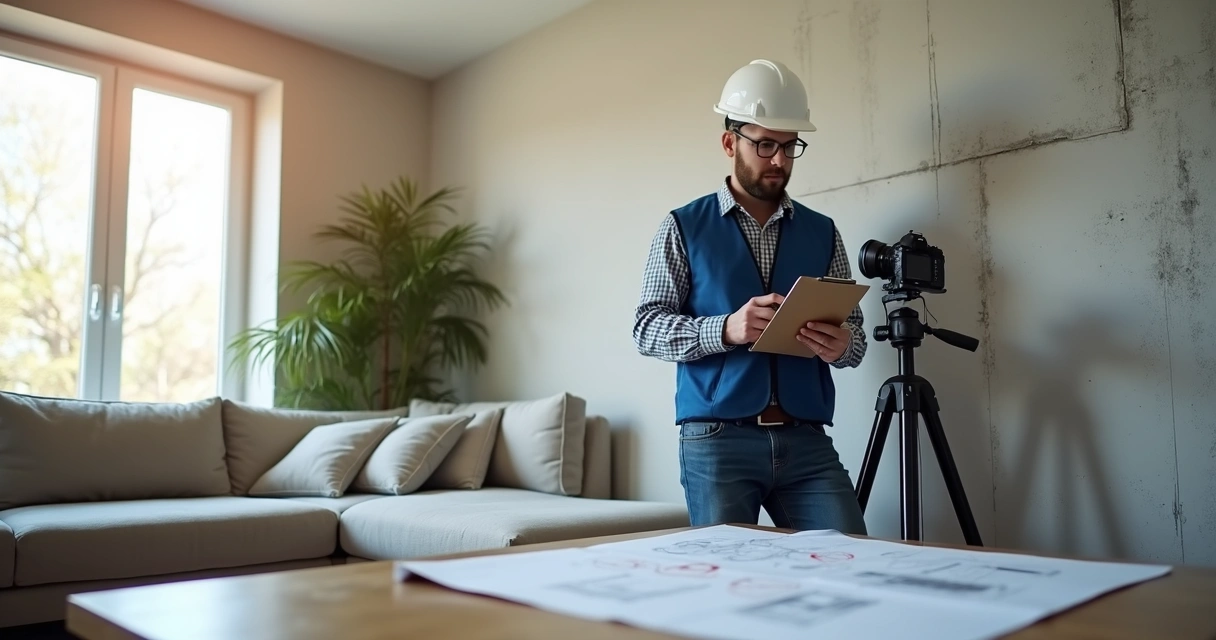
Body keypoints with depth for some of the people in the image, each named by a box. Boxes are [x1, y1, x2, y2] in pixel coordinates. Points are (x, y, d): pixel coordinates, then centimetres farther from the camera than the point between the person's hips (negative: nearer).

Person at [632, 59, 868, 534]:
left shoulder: (822, 232, 12)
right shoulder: (683, 227, 4)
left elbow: (854, 335, 10)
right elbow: (647, 328, -3)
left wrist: (841, 345, -14)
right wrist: (725, 329, -20)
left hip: (806, 441, 3)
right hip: (717, 440, -2)